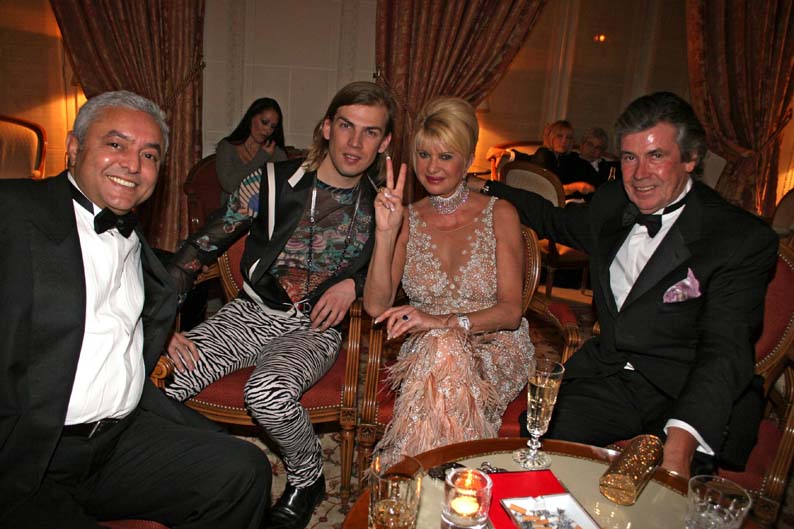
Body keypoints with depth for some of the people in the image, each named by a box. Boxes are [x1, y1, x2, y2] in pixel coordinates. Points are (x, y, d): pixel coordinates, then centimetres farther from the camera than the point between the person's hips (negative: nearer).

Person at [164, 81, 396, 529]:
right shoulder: (272, 183, -4)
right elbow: (201, 248, -1)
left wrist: (354, 283, -10)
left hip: (315, 330, -1)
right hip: (251, 313, 2)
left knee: (270, 393, -33)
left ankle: (307, 478, 1)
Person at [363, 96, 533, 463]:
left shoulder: (499, 214, -1)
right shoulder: (407, 220, 6)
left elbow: (511, 310, -9)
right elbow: (376, 306, -6)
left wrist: (444, 321, -26)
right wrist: (386, 231, -17)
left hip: (494, 347, -1)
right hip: (424, 352, 2)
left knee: (445, 353, -35)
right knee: (439, 350, -35)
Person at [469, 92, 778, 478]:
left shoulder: (744, 239, -9)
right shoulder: (612, 203, 8)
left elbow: (725, 352, -20)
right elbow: (557, 221, 29)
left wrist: (680, 442, -36)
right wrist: (483, 190, 26)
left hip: (689, 403, -4)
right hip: (606, 381, 4)